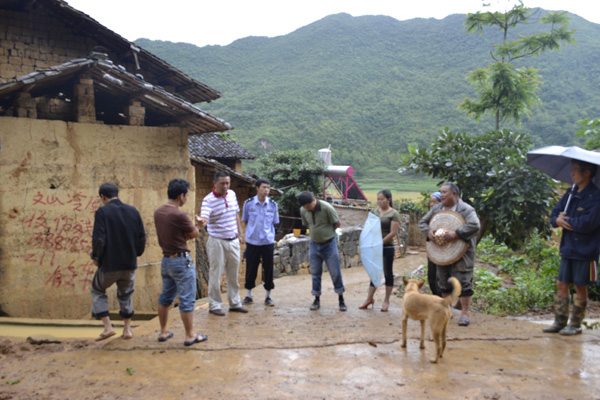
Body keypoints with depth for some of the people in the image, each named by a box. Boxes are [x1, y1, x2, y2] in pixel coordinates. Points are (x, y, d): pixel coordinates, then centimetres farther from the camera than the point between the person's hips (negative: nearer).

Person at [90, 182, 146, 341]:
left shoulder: (102, 212, -11)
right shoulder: (133, 211, 3)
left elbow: (98, 239, -17)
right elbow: (142, 237, 5)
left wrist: (96, 257, -2)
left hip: (109, 264, -4)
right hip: (129, 263, 4)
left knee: (97, 290, 19)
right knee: (125, 294, 22)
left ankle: (108, 327, 12)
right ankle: (127, 328, 23)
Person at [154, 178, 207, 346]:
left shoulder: (158, 212, 3)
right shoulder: (180, 215, -22)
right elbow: (195, 234, -8)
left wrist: (184, 234, 3)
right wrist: (196, 223, 11)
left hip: (166, 259, 8)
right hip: (181, 260, -8)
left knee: (166, 297, 18)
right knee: (187, 299, 1)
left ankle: (163, 332, 29)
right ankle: (190, 335, 9)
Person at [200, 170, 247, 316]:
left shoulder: (232, 194, 5)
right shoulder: (208, 200, -15)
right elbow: (204, 217, -30)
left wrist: (239, 233, 16)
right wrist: (203, 221, -53)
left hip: (233, 241, 6)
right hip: (217, 242, -6)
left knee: (234, 274, 14)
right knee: (215, 274, 2)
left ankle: (235, 303, 28)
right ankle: (214, 305, 16)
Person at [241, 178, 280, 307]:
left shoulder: (273, 205, 0)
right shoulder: (248, 203, -3)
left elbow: (274, 223, 9)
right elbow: (245, 221, 9)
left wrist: (271, 236, 2)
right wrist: (251, 232, 2)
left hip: (268, 242, 1)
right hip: (252, 242, -1)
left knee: (268, 269, 5)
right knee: (251, 269, 7)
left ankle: (268, 296, 19)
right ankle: (249, 295, 24)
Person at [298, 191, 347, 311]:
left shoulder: (326, 208, -21)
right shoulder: (303, 210, -6)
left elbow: (337, 224, -9)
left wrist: (326, 232, 2)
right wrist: (317, 232, 4)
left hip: (329, 244, -4)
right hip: (314, 245, 4)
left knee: (335, 273, 1)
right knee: (315, 274, 9)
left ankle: (341, 300, 14)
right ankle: (317, 299, 22)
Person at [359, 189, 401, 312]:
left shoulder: (393, 214, -8)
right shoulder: (375, 211, 9)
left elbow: (393, 233, -14)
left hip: (387, 248, -5)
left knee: (388, 273, 7)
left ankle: (386, 301, 17)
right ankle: (369, 298, 21)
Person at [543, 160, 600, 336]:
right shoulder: (571, 193, 9)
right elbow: (554, 214, 10)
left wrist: (566, 220, -10)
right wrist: (558, 220, -13)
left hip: (584, 251, -7)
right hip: (568, 249, 7)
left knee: (580, 287, 5)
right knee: (561, 284, 9)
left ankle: (575, 325, 17)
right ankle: (559, 321, 19)